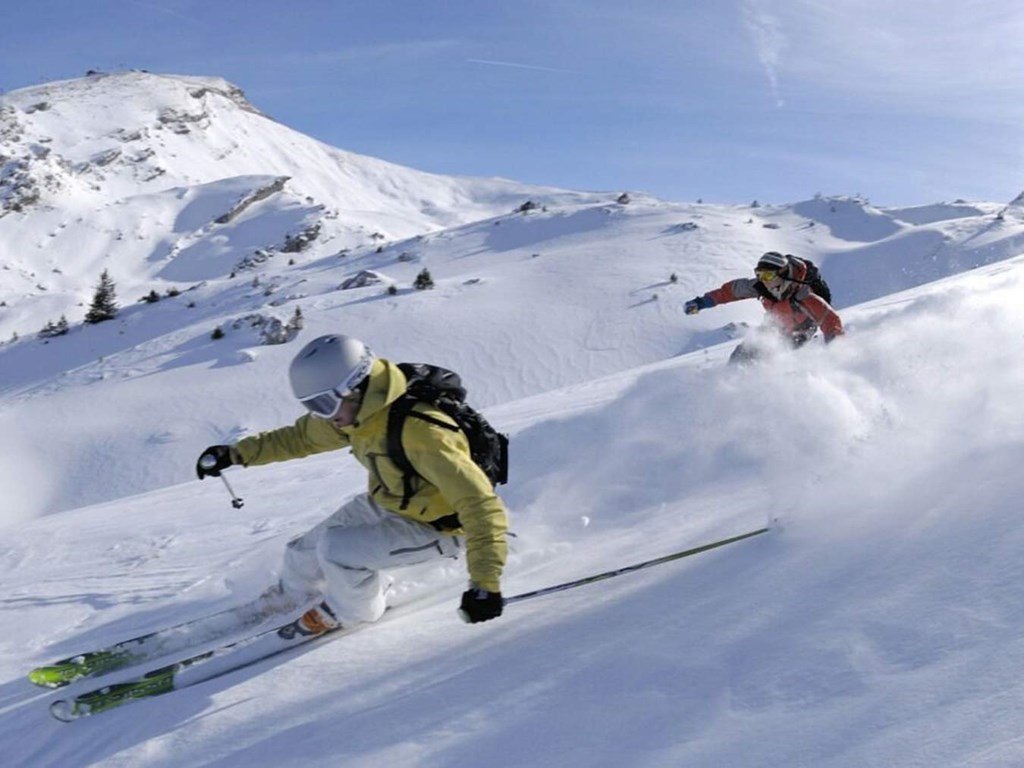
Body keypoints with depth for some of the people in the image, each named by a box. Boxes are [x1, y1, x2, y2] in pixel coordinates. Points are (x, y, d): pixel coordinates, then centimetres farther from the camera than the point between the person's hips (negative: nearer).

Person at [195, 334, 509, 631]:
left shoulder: (420, 433, -38)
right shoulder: (358, 410, -13)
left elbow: (482, 505, -38)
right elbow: (302, 436, 7)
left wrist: (485, 583, -43)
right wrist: (237, 453, 1)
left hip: (437, 528, -7)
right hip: (386, 503, 8)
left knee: (336, 550, -23)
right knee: (304, 554, 10)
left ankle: (351, 611, 10)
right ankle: (290, 597, 45)